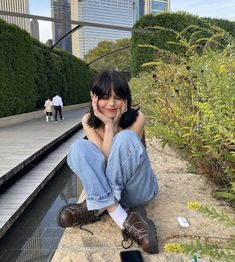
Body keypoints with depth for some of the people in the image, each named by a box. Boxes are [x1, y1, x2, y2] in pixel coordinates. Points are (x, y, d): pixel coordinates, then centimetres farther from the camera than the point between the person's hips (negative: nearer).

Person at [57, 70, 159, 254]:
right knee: (79, 147, -24)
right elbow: (106, 158, -18)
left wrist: (113, 124, -24)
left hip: (138, 188, -2)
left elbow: (121, 154, -19)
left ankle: (99, 207, -20)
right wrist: (109, 124, -25)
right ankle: (121, 216, -29)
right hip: (104, 186, 2)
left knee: (125, 138, -30)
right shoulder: (88, 120, -8)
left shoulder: (136, 118, -13)